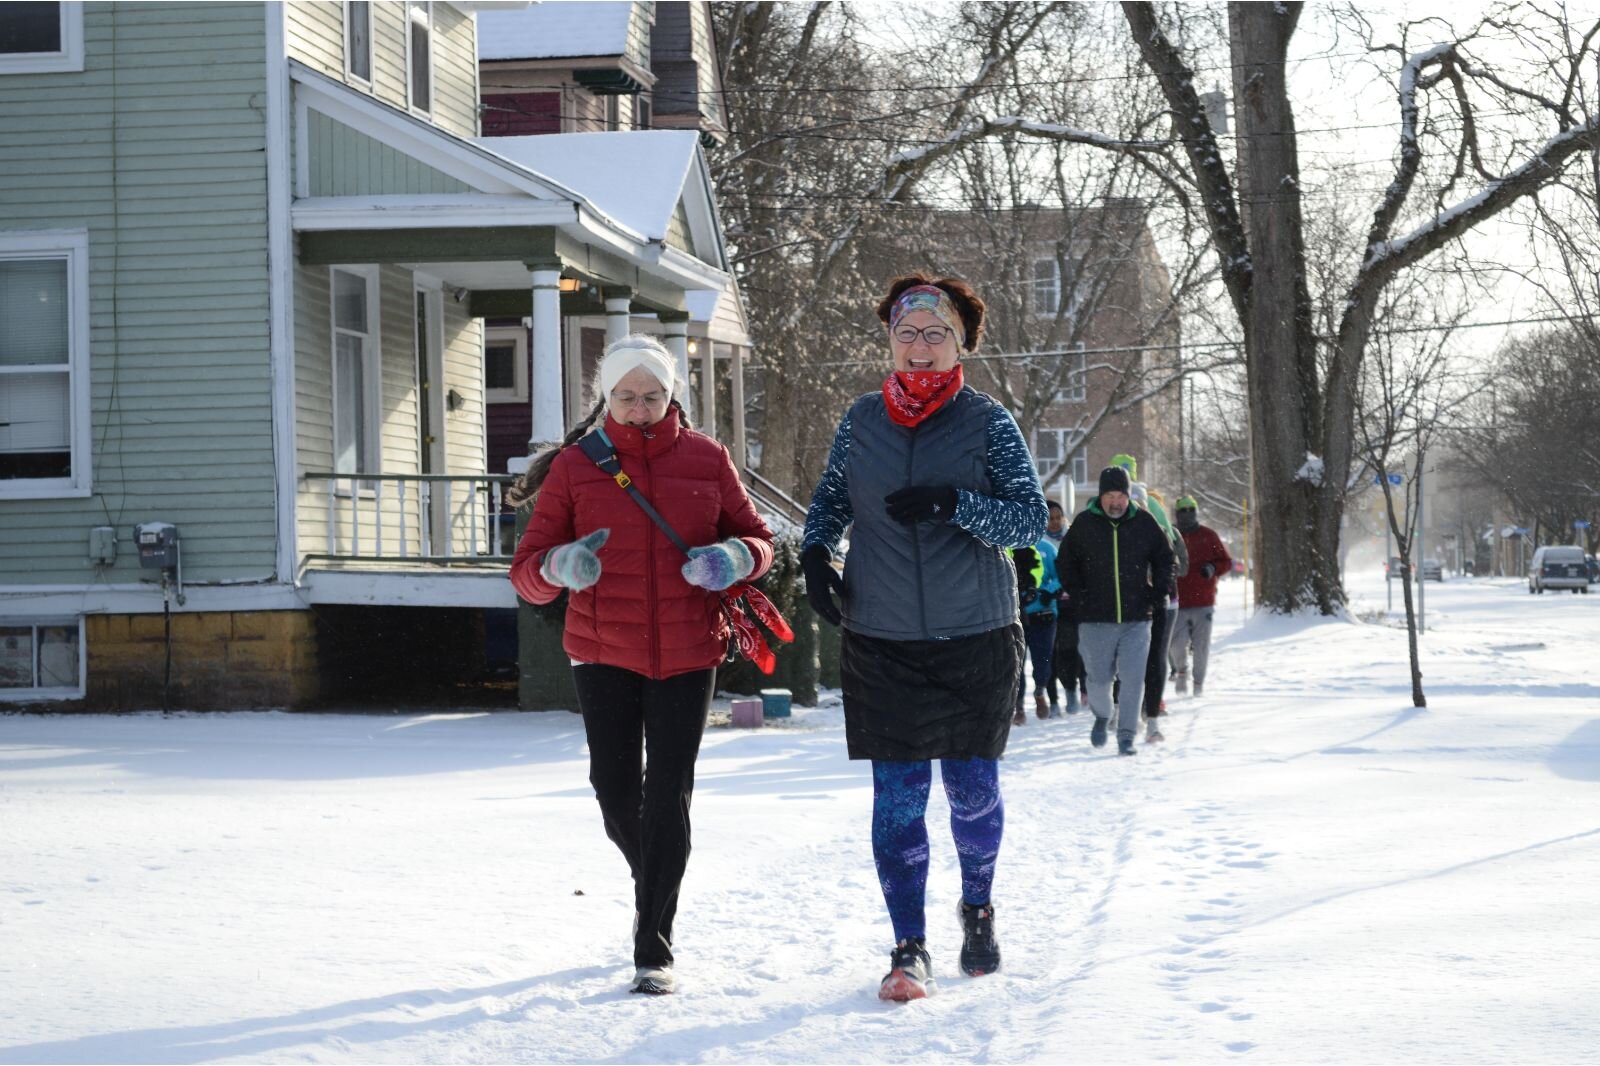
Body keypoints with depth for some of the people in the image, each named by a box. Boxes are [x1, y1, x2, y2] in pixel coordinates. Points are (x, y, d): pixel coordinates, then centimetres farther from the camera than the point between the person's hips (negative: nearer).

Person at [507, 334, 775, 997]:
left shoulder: (706, 459, 1)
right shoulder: (575, 467, -1)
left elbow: (757, 539, 9)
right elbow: (527, 574, -3)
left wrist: (737, 558, -15)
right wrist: (559, 565, -27)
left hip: (687, 655, 0)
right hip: (604, 654, 1)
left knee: (668, 799, -4)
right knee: (617, 796, 5)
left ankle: (654, 950, 3)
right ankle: (654, 886, 38)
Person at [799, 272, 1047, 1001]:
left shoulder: (988, 422, -2)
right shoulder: (861, 421, 5)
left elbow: (1033, 518, -7)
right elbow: (829, 501, 17)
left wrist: (951, 503, -21)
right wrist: (815, 555, -3)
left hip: (976, 638, -1)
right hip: (881, 641, 1)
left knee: (973, 786, 6)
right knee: (898, 795, -3)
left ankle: (978, 908, 33)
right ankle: (910, 947, 4)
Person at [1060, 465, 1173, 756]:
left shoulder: (1144, 522, 2)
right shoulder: (1084, 523, -1)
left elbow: (1164, 559, 15)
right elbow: (1066, 563, 9)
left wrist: (1157, 594, 5)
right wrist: (1079, 597, 0)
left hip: (1136, 620, 1)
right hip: (1096, 620, 0)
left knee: (1132, 679, -6)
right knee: (1099, 678, 4)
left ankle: (1126, 735, 4)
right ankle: (1101, 716, 33)